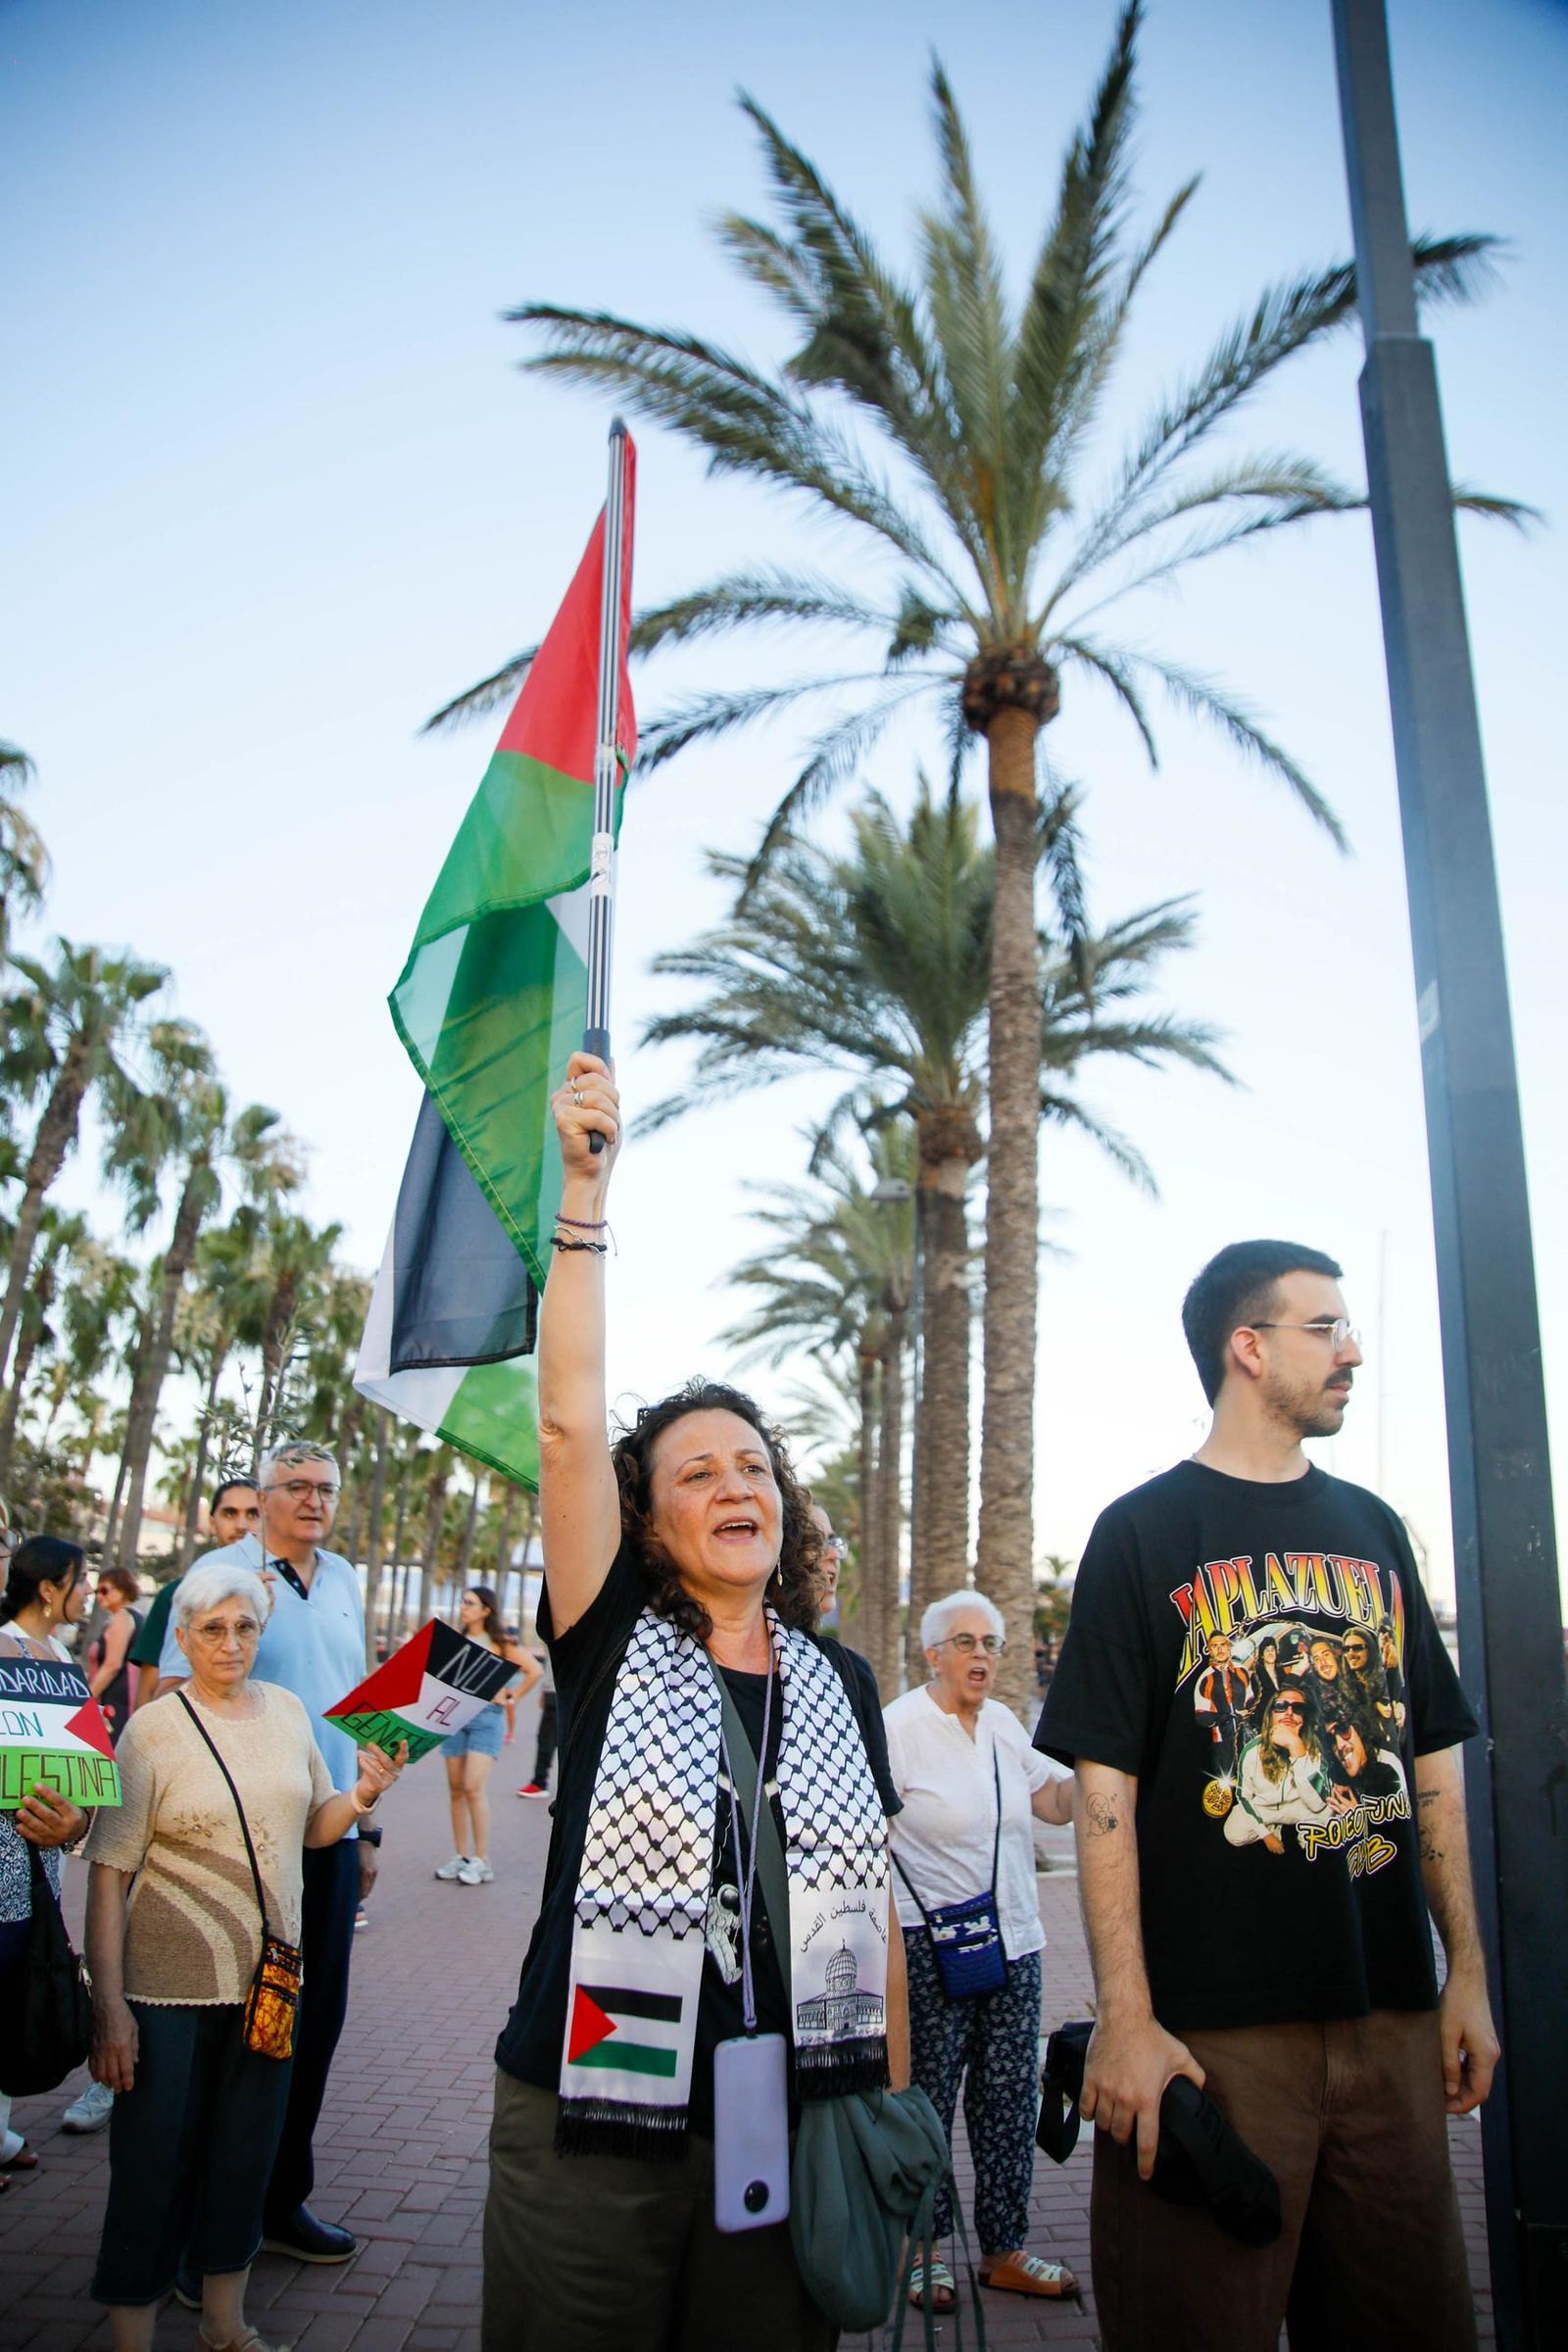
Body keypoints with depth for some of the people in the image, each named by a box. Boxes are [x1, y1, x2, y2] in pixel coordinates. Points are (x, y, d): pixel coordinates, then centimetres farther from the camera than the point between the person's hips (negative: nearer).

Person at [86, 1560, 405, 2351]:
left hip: (269, 1979, 4)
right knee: (154, 2166, 4)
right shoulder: (153, 1729, -10)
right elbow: (109, 1871, -11)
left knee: (245, 2158, 16)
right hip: (170, 1988, -4)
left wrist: (362, 1796, -9)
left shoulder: (286, 1709, 3)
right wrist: (109, 2003, -14)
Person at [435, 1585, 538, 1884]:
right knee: (456, 1789, 6)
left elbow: (534, 1671, -4)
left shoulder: (498, 1643, -1)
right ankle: (462, 1857, 14)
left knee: (474, 1787, -13)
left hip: (486, 1716, -5)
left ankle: (482, 1862, -6)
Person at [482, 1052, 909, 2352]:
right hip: (593, 2129, -2)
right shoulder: (614, 1643, -5)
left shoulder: (843, 1681, 6)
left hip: (797, 2133, 3)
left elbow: (871, 1894, 11)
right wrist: (582, 1193, -21)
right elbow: (570, 1421, -16)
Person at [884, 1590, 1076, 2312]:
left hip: (1014, 1942, 6)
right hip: (933, 1949, -6)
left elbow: (1059, 1803, 13)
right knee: (927, 2100, 4)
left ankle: (1004, 2250, 25)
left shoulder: (1003, 1724, 8)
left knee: (1010, 2097, 11)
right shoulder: (899, 1727, -12)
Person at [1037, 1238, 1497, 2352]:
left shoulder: (1374, 1529, 11)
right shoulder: (1146, 1531, -5)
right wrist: (1126, 2017, -15)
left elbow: (1433, 1766, 14)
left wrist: (1468, 1971, 8)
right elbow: (1106, 1787, -9)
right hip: (1212, 2020, -5)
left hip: (1392, 2015, 5)